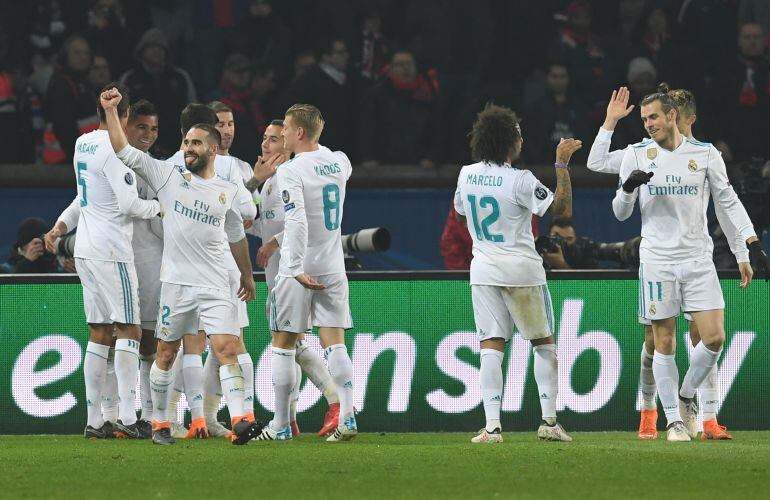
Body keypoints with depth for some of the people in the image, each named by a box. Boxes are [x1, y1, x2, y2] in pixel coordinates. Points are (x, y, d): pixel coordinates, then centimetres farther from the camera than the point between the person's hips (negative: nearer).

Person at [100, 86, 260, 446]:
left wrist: (247, 276, 31)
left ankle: (239, 421, -20)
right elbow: (124, 152, -1)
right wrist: (111, 111, -10)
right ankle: (159, 423, 17)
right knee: (166, 353, 5)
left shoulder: (227, 192, 9)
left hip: (214, 286, 1)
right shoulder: (168, 177, 3)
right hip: (175, 282, -1)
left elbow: (236, 236, 23)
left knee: (226, 348, -12)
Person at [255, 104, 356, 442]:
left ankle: (280, 425, 7)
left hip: (299, 270, -5)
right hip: (333, 268, 5)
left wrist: (297, 268, -24)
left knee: (283, 345, 4)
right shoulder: (339, 163, 4)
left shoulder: (290, 171, -15)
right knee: (334, 342, 4)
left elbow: (297, 222, -24)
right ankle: (347, 417, -8)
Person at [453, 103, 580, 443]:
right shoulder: (520, 180, -15)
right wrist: (562, 164, -10)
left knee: (491, 347, 0)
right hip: (522, 270, -4)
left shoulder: (467, 175, 3)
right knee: (544, 343, 9)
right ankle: (549, 420, 6)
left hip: (483, 270, 4)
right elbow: (563, 209, -14)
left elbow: (460, 212, 20)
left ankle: (492, 426, -10)